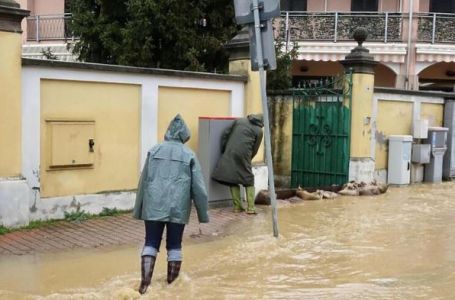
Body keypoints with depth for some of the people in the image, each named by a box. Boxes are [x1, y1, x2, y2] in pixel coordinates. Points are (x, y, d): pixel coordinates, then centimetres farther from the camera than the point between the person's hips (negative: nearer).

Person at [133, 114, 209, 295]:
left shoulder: (154, 151, 7)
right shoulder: (189, 155, 3)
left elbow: (143, 182, 9)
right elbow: (198, 188, 2)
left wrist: (138, 210, 15)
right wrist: (203, 214, 9)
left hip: (154, 206, 1)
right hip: (178, 207, -1)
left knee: (151, 243, 6)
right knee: (174, 245, 10)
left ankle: (145, 281, -4)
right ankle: (172, 283, 15)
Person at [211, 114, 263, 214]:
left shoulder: (239, 120, 15)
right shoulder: (259, 131, 7)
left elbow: (225, 134, 10)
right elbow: (254, 150, 7)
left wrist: (224, 151, 15)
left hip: (229, 154, 2)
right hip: (243, 155, -2)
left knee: (232, 179, 10)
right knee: (249, 181, 11)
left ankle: (237, 206, 9)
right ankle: (250, 207, 5)